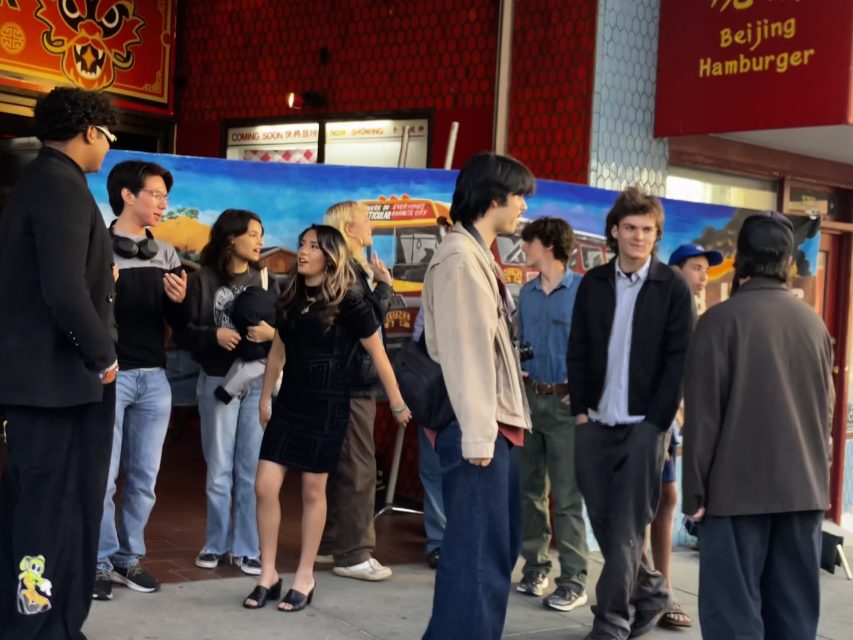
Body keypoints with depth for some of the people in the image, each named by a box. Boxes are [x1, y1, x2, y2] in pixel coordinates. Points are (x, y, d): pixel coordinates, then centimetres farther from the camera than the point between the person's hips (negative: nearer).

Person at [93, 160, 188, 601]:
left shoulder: (166, 255, 11)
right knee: (103, 477, -2)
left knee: (144, 478, 9)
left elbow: (179, 324, 12)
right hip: (109, 377, -5)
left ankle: (129, 558, 19)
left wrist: (180, 300, -8)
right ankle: (101, 562, 9)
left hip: (154, 379, 5)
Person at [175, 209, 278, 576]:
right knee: (219, 471, 6)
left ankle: (247, 549, 11)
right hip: (218, 382, -2)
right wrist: (215, 335, -18)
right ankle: (216, 545, 19)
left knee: (253, 471, 2)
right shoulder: (202, 280, 0)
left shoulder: (266, 281, 8)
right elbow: (183, 332, -2)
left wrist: (272, 333, -13)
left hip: (260, 382, 2)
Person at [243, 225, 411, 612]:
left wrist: (397, 405, -3)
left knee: (312, 491, 3)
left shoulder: (348, 302, -11)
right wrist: (265, 399, 20)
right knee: (264, 487, -2)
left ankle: (304, 579, 16)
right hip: (289, 402, 5)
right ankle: (268, 574, 12)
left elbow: (378, 356, -6)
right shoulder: (291, 297, 8)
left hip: (327, 405, -5)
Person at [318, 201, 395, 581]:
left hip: (353, 380, 11)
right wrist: (384, 286, -13)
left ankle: (333, 543, 25)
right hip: (352, 382, -11)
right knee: (358, 468, -7)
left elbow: (369, 319, 14)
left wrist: (379, 286, 6)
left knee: (340, 465, 16)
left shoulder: (351, 268, 18)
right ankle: (352, 554, -3)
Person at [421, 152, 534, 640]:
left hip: (498, 426, 10)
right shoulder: (460, 258, -14)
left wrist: (499, 426, 14)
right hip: (480, 430, -10)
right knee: (478, 551, -5)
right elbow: (462, 352, -19)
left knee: (500, 545, 17)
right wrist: (478, 434, -22)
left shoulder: (480, 256, 16)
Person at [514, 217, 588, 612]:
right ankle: (535, 566, 21)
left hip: (566, 401, -6)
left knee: (566, 496, -5)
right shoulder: (527, 293, 11)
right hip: (529, 397, 6)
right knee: (530, 488, 11)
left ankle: (573, 580, 0)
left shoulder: (582, 289, -7)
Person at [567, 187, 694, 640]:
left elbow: (679, 360, -5)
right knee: (603, 522, 8)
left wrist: (655, 423, -10)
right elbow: (578, 351, 9)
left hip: (643, 425, -4)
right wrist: (580, 410, 2)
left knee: (626, 528, -4)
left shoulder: (673, 288, -2)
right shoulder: (593, 283, 7)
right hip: (595, 423, 4)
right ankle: (650, 594, 28)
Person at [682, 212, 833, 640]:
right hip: (805, 488, 5)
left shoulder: (721, 319, -9)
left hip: (740, 488, -5)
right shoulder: (814, 322, 7)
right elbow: (826, 408, 16)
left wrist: (695, 491, -4)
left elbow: (703, 414, -10)